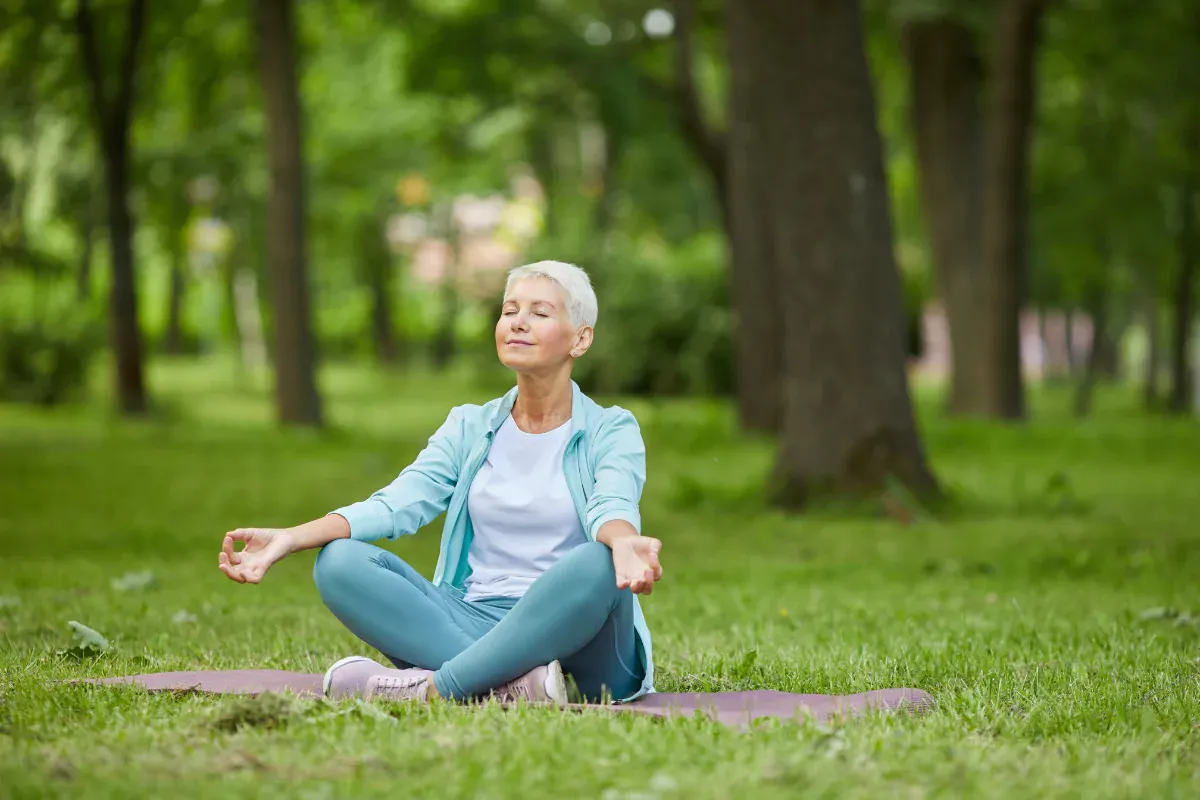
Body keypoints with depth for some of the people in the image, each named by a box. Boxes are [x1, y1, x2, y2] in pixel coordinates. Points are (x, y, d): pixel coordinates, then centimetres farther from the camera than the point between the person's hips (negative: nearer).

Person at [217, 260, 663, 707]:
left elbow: (614, 507, -18)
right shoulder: (470, 427, 14)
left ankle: (435, 686, -32)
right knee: (340, 562, -18)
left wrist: (625, 543, -44)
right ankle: (510, 684, -33)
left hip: (574, 636, -4)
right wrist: (288, 539, -18)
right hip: (473, 621, 4)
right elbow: (396, 504, -1)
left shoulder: (611, 431, 4)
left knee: (595, 566, -37)